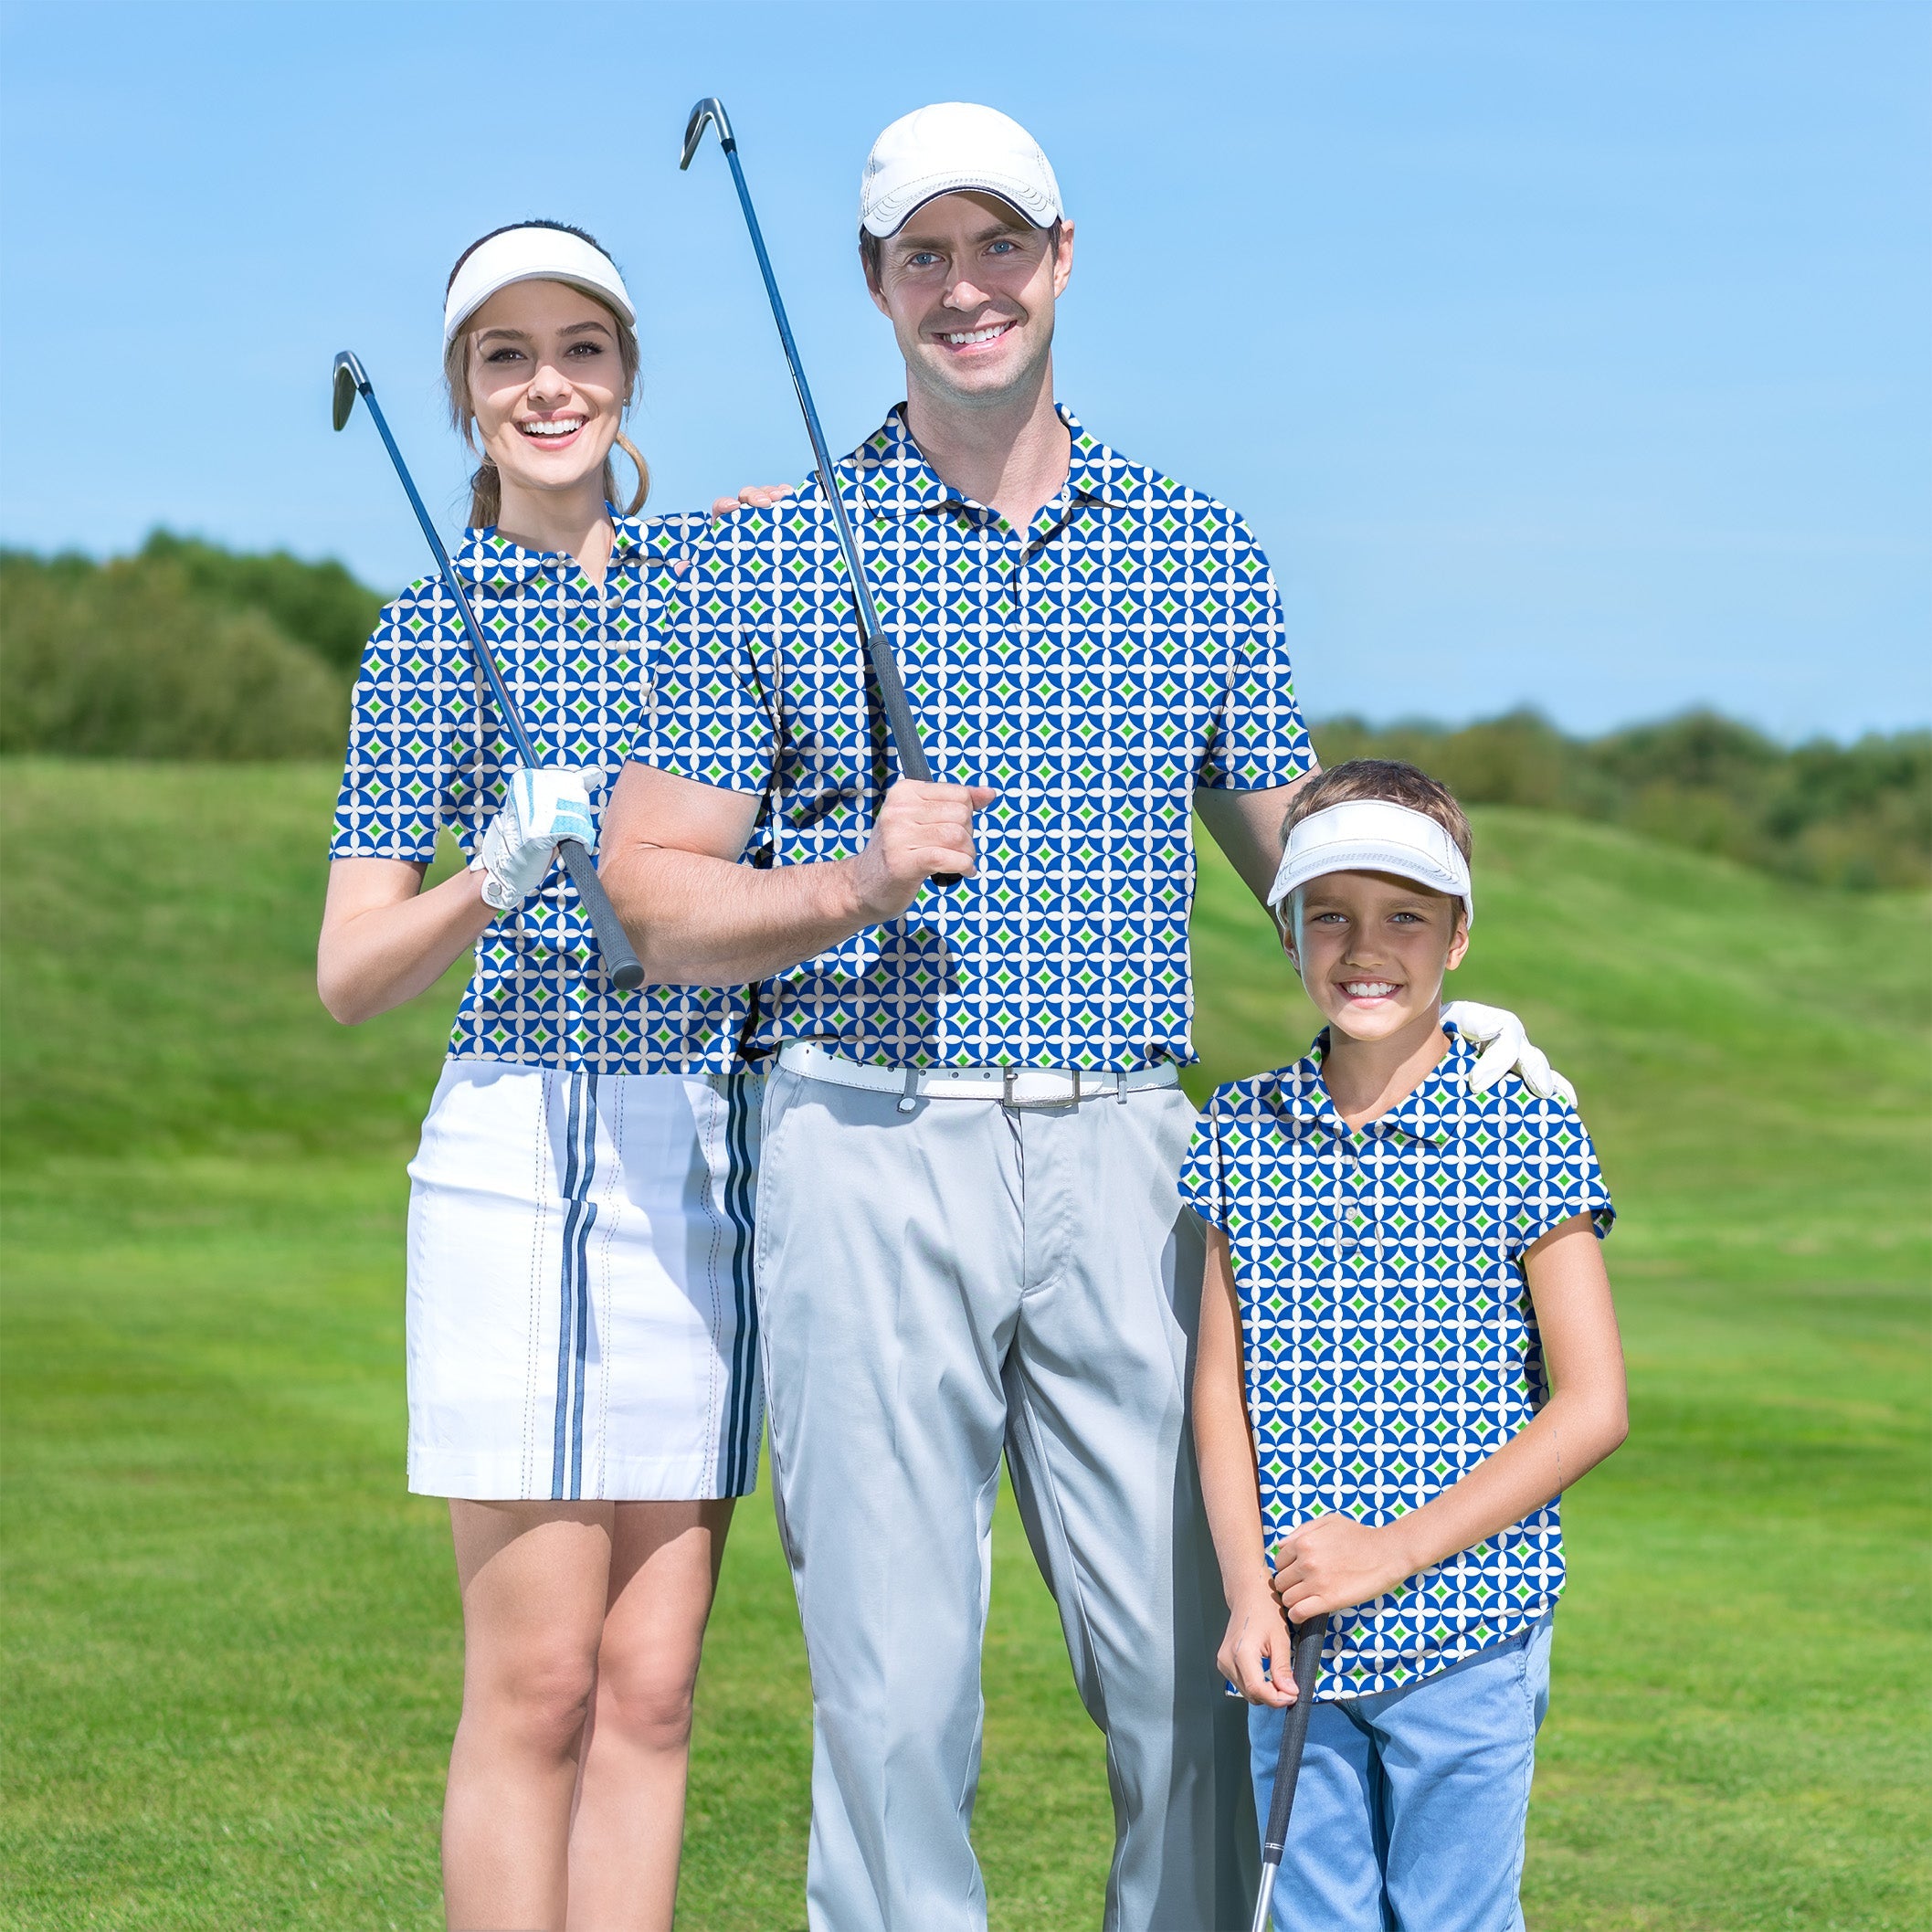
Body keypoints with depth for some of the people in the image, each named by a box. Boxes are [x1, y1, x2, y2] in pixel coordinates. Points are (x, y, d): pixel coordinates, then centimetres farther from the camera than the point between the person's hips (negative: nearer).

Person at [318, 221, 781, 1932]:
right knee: (537, 1681, -5)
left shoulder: (723, 561, 11)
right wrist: (500, 874, -19)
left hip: (718, 1149, 3)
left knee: (651, 1682, 4)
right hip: (526, 1139, -3)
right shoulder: (431, 629, 3)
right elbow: (351, 975, -2)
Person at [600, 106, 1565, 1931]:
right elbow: (652, 894, 2)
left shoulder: (1200, 549, 11)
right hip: (870, 1147, -2)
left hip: (1122, 1155, 2)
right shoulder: (767, 558, 4)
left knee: (1201, 1674, 0)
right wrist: (856, 887, -15)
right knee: (896, 1685, -2)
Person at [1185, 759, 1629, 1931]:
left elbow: (1592, 1406, -7)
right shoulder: (1241, 1136, 5)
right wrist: (1247, 1592, -6)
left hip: (1467, 1643, -3)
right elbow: (1221, 1385, 8)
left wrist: (1398, 1550, -12)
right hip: (1298, 1647, 3)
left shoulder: (1527, 1138, -6)